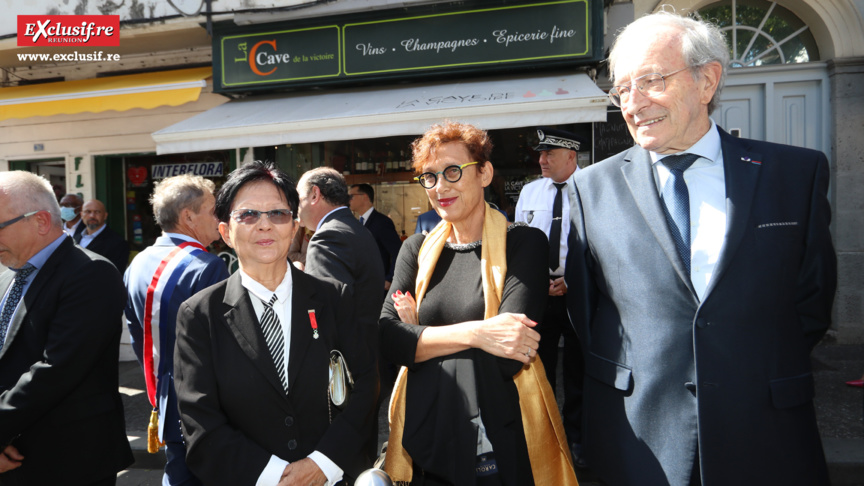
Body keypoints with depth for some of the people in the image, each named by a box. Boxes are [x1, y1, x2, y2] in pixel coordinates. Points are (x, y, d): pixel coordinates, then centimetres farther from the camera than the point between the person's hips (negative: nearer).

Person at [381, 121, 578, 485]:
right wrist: (471, 333, -19)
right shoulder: (416, 250, 5)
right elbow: (387, 339, -7)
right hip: (425, 439, 3)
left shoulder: (524, 243, -7)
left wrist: (420, 330, -9)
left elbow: (509, 357, -17)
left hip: (502, 445, -3)